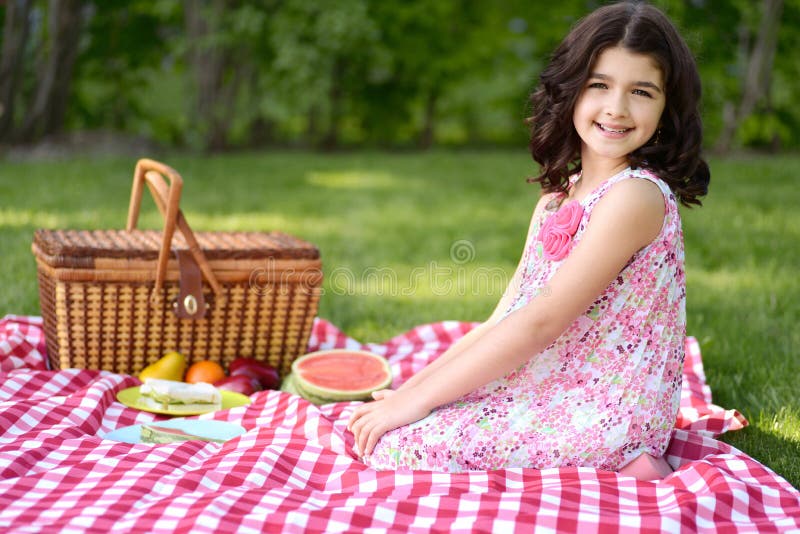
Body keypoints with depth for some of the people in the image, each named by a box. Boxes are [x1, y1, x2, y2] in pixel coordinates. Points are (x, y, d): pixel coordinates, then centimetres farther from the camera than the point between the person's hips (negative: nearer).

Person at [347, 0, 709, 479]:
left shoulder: (636, 196, -17)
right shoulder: (557, 197, 11)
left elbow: (541, 322, -21)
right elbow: (502, 320, 10)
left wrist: (418, 397, -17)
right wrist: (414, 385, -2)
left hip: (603, 414, -9)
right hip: (553, 394, 9)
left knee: (397, 445, -18)